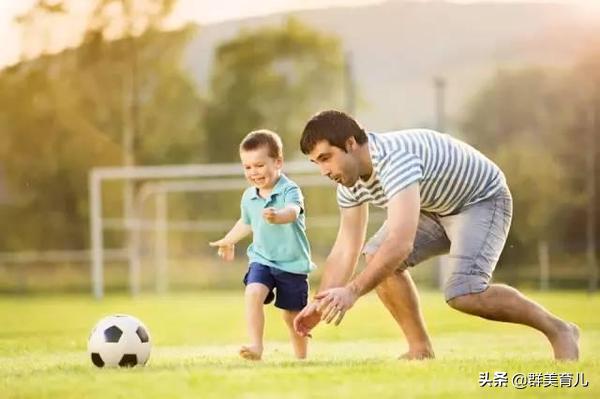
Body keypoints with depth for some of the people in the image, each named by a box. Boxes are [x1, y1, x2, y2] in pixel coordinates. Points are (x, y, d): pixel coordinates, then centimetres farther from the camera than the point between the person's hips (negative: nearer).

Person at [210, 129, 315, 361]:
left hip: (293, 263, -4)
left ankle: (301, 357, 29)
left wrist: (277, 217, -63)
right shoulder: (249, 197, 2)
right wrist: (228, 241, 40)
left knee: (293, 315, 7)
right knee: (253, 293, -25)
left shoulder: (290, 190, -17)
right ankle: (256, 346, -27)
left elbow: (293, 211, -40)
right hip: (262, 259, 4)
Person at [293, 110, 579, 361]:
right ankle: (421, 351, 0)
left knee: (463, 293, -26)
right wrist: (319, 305, -9)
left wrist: (352, 291, -50)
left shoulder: (394, 158, -37)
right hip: (436, 208, 9)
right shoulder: (350, 182, -7)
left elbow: (402, 241, -46)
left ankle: (558, 330, -7)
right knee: (377, 257, -9)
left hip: (482, 200, -9)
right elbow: (345, 250, 0)